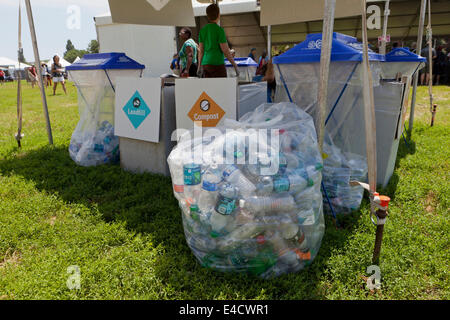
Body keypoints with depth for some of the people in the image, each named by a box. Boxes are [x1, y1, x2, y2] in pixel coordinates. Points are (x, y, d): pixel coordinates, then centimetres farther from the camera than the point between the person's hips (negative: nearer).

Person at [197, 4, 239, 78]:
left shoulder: (203, 30, 8)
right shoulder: (219, 30, -10)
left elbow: (201, 50, 9)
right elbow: (225, 51, -12)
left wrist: (200, 66, 15)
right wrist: (235, 66, -5)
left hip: (206, 64, 7)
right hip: (217, 64, -6)